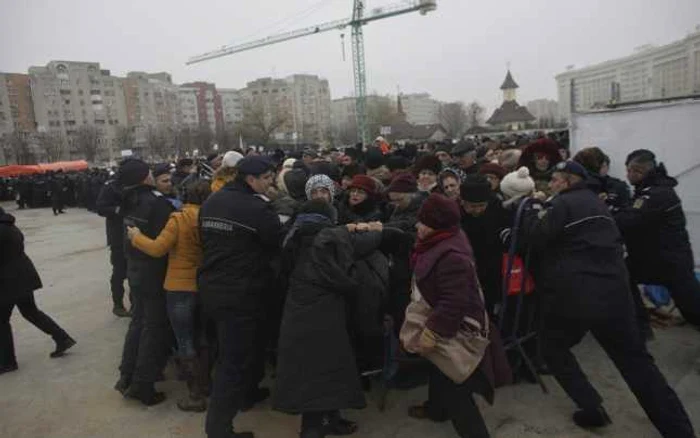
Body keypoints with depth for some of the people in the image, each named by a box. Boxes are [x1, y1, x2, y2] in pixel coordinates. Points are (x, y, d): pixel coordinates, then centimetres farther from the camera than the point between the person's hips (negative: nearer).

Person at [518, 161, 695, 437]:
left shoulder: (562, 204, -5)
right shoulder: (597, 202, 19)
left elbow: (535, 239, -9)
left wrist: (532, 211, 4)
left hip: (574, 295, -6)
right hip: (614, 290, 7)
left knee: (554, 348, 16)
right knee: (636, 360, 11)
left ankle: (592, 408, 8)